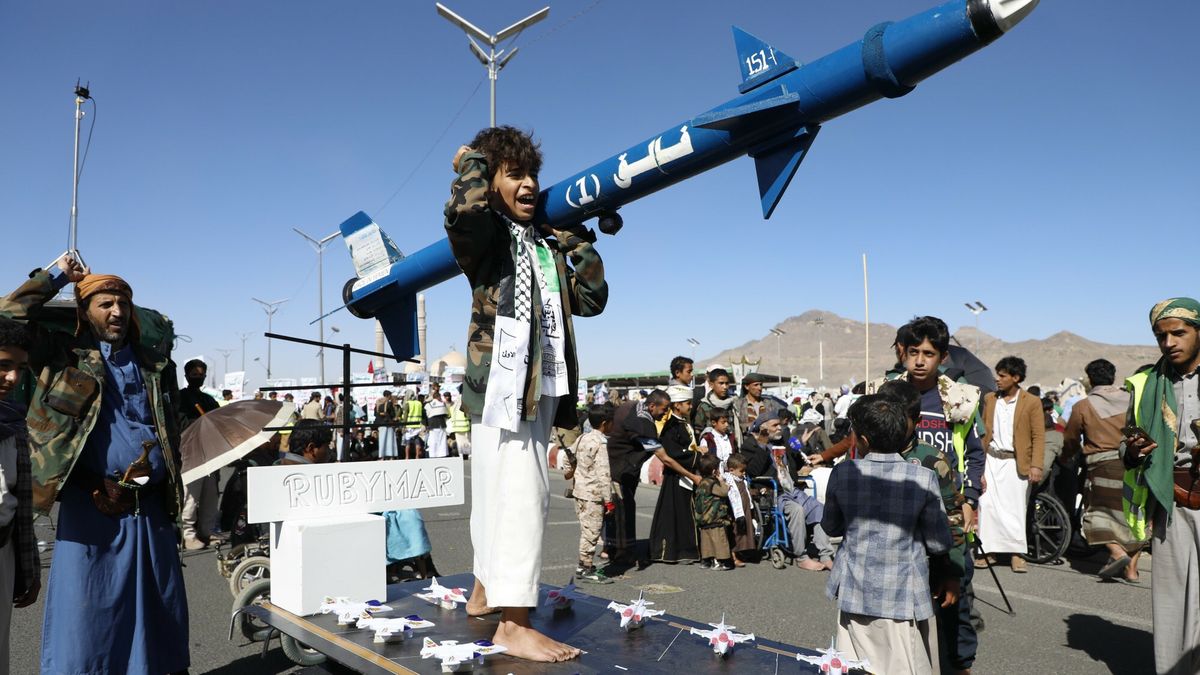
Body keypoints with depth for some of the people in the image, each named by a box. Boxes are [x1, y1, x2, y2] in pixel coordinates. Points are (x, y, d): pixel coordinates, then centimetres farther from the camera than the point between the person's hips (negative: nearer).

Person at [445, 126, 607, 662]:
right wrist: (472, 161, -10)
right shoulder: (486, 232, -3)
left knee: (499, 494, 17)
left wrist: (577, 242, 6)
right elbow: (462, 212, -29)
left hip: (540, 386, 8)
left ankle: (484, 591, 31)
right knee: (520, 495, -14)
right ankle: (513, 626, -10)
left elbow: (591, 299, 13)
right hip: (501, 378, -8)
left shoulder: (545, 243, 18)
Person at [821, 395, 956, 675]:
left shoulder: (843, 473, -9)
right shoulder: (923, 478, -13)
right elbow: (939, 543, -5)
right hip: (903, 597, -1)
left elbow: (831, 527, 5)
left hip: (855, 593, 2)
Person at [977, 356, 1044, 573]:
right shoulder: (989, 399, 10)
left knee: (1014, 507, 0)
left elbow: (1038, 436, -3)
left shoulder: (1031, 402, -2)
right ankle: (988, 551, 7)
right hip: (991, 459, 3)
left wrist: (1036, 465, -11)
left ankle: (1016, 554, 10)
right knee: (987, 505, -1)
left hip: (1016, 462, -3)